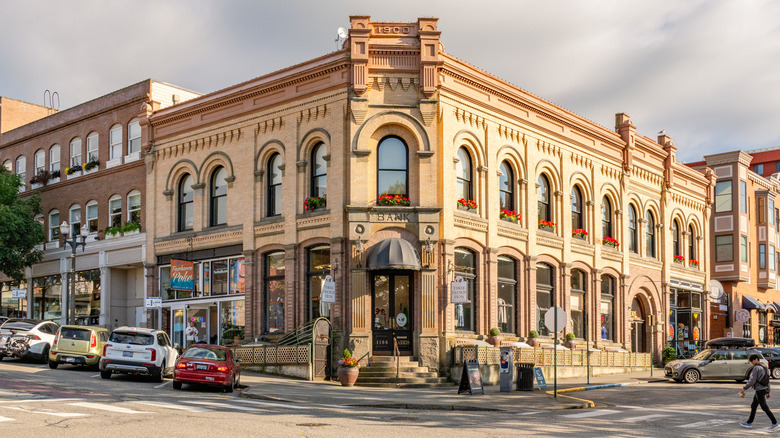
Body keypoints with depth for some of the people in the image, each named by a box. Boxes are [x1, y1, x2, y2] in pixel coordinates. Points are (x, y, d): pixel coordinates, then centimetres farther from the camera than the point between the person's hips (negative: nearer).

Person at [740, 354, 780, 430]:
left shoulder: (756, 368, -15)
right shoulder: (764, 368, 14)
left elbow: (752, 380, -18)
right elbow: (767, 381, 18)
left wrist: (744, 389, -12)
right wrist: (767, 392, 23)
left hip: (759, 390, -10)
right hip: (764, 389, 10)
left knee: (765, 407, -6)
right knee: (753, 406, 15)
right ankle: (749, 423, 20)